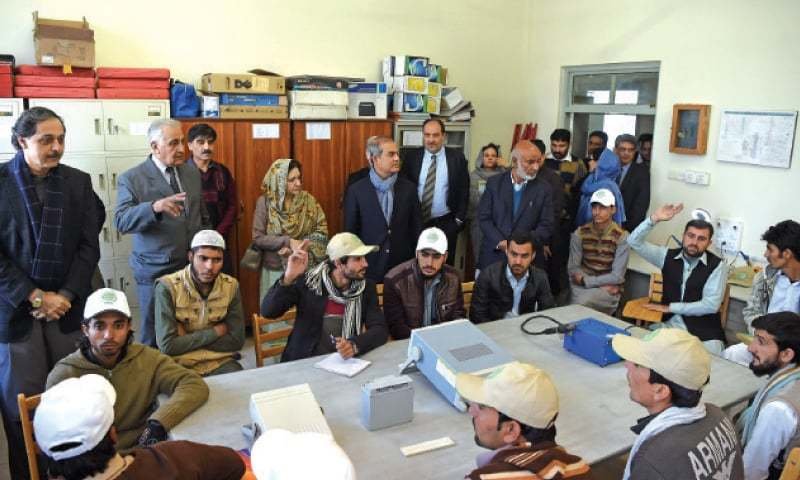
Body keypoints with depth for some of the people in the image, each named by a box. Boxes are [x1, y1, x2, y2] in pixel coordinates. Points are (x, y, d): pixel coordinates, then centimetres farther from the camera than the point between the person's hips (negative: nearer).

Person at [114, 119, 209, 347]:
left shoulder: (192, 172, 8)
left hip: (194, 267, 4)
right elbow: (121, 222, -19)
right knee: (154, 336, 8)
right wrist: (155, 207, -35)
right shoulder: (131, 179, -7)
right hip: (155, 271, -3)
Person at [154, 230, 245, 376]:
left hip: (221, 362, 3)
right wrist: (216, 331, -12)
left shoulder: (231, 286, -2)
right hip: (180, 365, -3)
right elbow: (167, 345, -18)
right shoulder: (167, 287, -12)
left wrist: (186, 340, -10)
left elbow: (236, 341, -4)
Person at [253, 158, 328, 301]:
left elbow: (322, 233, -4)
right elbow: (258, 238, -10)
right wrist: (289, 241, -19)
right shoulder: (265, 202, -6)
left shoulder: (308, 201, -2)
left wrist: (298, 246, -18)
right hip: (274, 270, -1)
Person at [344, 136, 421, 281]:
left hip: (403, 266, 2)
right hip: (368, 266, -2)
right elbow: (350, 231, -1)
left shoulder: (408, 187, 1)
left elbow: (416, 228, 6)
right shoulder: (355, 190, -6)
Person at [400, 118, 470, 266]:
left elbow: (463, 190, 1)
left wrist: (459, 219, -2)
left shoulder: (457, 157, -3)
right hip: (416, 221, 1)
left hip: (445, 223, -1)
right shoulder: (411, 156, -1)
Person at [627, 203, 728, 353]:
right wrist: (654, 219, -16)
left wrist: (670, 307, -13)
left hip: (704, 332, -2)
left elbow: (711, 305, -12)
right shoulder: (668, 256, 4)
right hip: (669, 324, 2)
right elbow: (634, 242, -3)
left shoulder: (717, 266, -4)